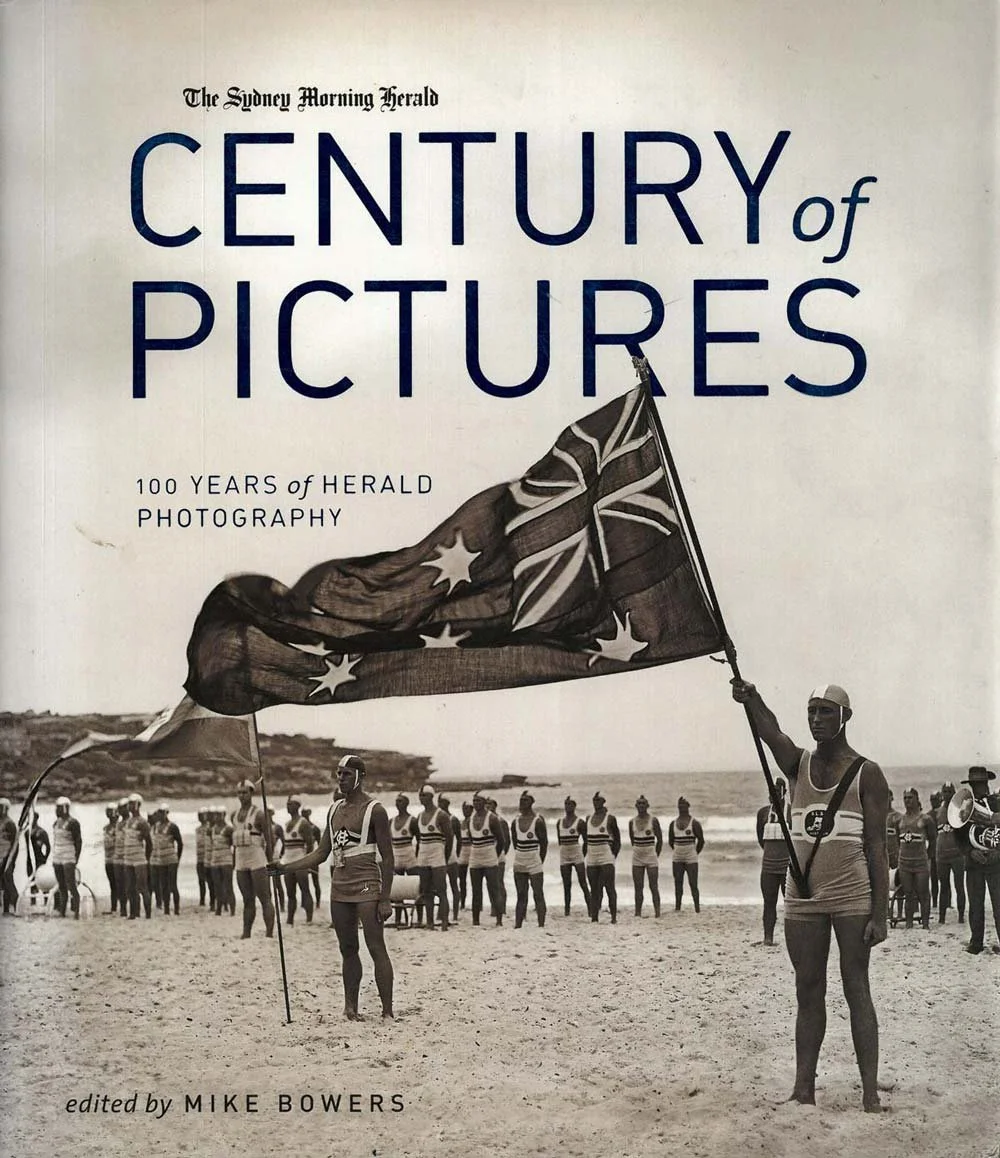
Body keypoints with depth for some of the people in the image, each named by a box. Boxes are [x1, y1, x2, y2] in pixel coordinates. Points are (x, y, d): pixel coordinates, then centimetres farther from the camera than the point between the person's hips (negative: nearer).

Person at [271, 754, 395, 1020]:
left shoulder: (373, 810, -6)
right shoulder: (334, 809, 14)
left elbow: (387, 857, -7)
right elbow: (321, 853, 17)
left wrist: (385, 899, -13)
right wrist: (285, 868, 7)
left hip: (366, 888, -7)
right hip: (339, 888, 7)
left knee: (376, 948, -9)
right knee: (348, 950, 8)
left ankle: (387, 1011, -10)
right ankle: (350, 1008, 11)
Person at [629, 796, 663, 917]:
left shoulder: (653, 820, -3)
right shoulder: (632, 822, 6)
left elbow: (660, 839, 1)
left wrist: (656, 855, 2)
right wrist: (638, 851, 12)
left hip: (651, 857, -3)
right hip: (637, 858, 4)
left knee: (653, 887, -4)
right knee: (638, 888, 4)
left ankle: (657, 912, -2)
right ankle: (638, 913, 7)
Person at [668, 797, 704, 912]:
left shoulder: (694, 823, -4)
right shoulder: (673, 823, 8)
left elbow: (701, 841, 1)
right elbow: (670, 840, 18)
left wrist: (695, 853, 7)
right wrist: (677, 850, 13)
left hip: (691, 859, -4)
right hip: (677, 859, 4)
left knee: (693, 884, -7)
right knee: (678, 883, 5)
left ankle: (697, 910, -4)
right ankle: (677, 907, 10)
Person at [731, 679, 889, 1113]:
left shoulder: (866, 773, -2)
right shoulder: (798, 764, 9)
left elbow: (877, 846, -5)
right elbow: (770, 733, -13)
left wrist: (879, 913, -11)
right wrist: (750, 699, -35)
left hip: (852, 897, -4)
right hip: (802, 898, 4)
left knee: (856, 989, -3)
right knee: (808, 994, 7)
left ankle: (870, 1091, -1)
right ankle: (803, 1088, 10)